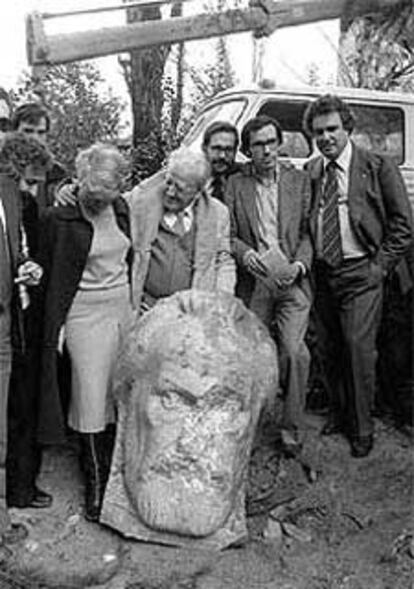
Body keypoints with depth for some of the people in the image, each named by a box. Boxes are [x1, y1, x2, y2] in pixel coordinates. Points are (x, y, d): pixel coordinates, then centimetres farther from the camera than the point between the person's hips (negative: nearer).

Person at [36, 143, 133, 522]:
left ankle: (112, 463, 29)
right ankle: (95, 480, 16)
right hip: (86, 311, -5)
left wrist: (135, 301, 12)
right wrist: (54, 328, -9)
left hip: (123, 306, 5)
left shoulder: (120, 208, 4)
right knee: (91, 394, 1)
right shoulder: (60, 218, -12)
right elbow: (51, 277, -8)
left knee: (119, 390, 11)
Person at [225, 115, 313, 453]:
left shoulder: (299, 180, 7)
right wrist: (244, 253, -15)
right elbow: (228, 234, 5)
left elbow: (308, 231, 6)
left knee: (294, 350, -12)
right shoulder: (236, 184, 6)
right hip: (254, 282, 1)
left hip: (292, 280, 0)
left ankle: (293, 425, 5)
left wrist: (300, 264, -10)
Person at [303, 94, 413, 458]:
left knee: (359, 347, -7)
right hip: (323, 273, 4)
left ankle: (362, 428, 8)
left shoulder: (377, 167, -3)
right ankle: (339, 414, 28)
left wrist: (380, 265, -6)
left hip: (361, 274, -4)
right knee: (332, 349, 11)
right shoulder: (309, 173, 6)